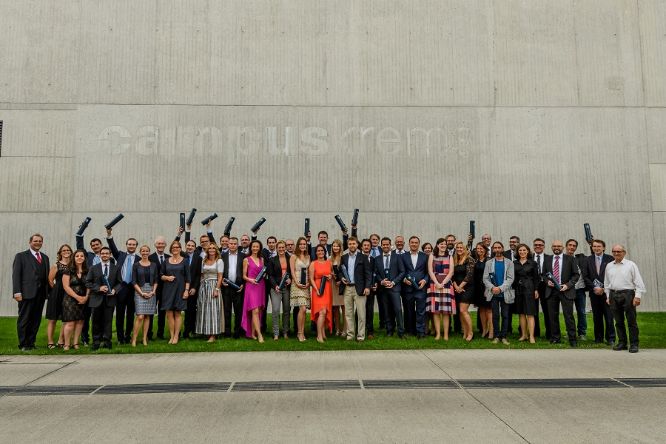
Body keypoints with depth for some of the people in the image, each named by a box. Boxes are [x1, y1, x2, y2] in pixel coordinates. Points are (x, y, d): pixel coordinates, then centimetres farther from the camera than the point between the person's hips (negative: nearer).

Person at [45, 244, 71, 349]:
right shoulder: (56, 265, -2)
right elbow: (50, 280, -2)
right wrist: (57, 290, 4)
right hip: (56, 295, -4)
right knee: (52, 319, 0)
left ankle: (61, 341, 15)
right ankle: (50, 342, 5)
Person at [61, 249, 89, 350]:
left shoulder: (87, 272, 9)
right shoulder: (68, 271, -1)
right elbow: (66, 286, -6)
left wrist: (86, 297, -8)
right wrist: (77, 297, -12)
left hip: (83, 300, 4)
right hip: (70, 299, -4)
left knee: (80, 322, 2)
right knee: (70, 323, -9)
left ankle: (75, 343, 9)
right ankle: (66, 344, 0)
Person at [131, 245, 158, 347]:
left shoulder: (153, 265, 8)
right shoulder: (136, 265, 1)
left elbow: (156, 280, 9)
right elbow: (134, 281, -2)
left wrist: (153, 291, -5)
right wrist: (142, 293, -10)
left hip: (151, 292, 3)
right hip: (139, 291, -3)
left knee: (147, 316, 4)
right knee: (140, 316, -12)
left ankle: (144, 339, 9)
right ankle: (133, 339, -4)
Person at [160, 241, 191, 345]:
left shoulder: (184, 261, 2)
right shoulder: (166, 261, 9)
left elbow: (187, 277, 0)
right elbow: (161, 275, 12)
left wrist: (186, 290, -8)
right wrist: (167, 277, -9)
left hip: (180, 289, -2)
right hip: (168, 289, 2)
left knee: (177, 313, 1)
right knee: (169, 313, 0)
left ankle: (176, 336, 5)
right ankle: (171, 336, 7)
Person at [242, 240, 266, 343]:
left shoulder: (262, 259, 14)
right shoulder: (246, 260, 1)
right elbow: (244, 276, 1)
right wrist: (250, 280, -16)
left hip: (261, 287, 5)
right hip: (251, 287, -5)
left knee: (258, 311, 6)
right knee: (255, 311, -13)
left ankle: (252, 333, 15)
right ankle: (259, 334, -15)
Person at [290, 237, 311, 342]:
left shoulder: (308, 256, 15)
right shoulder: (294, 256, 1)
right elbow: (292, 271, -4)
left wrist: (308, 282, 0)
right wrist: (297, 283, -12)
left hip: (306, 285, 5)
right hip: (297, 284, -5)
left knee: (303, 309, 2)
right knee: (302, 308, -16)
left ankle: (302, 332, 9)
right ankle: (300, 332, -6)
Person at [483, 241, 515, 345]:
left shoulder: (509, 263, 5)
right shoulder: (489, 263, 9)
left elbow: (510, 278, -4)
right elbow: (485, 278, 2)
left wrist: (500, 288, -16)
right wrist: (492, 288, -15)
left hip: (505, 293, -1)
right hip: (493, 293, 1)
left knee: (505, 316, 3)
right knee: (495, 315, 3)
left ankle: (503, 336, 9)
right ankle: (496, 336, 9)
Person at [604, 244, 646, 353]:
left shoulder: (631, 265, 1)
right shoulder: (609, 266, 12)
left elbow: (638, 282, -2)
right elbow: (606, 283, 18)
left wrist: (638, 296, -9)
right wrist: (608, 296, 14)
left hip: (627, 294, -4)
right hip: (613, 295, 4)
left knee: (631, 321, -3)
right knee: (618, 321, 8)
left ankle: (634, 344, 3)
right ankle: (622, 343, 16)